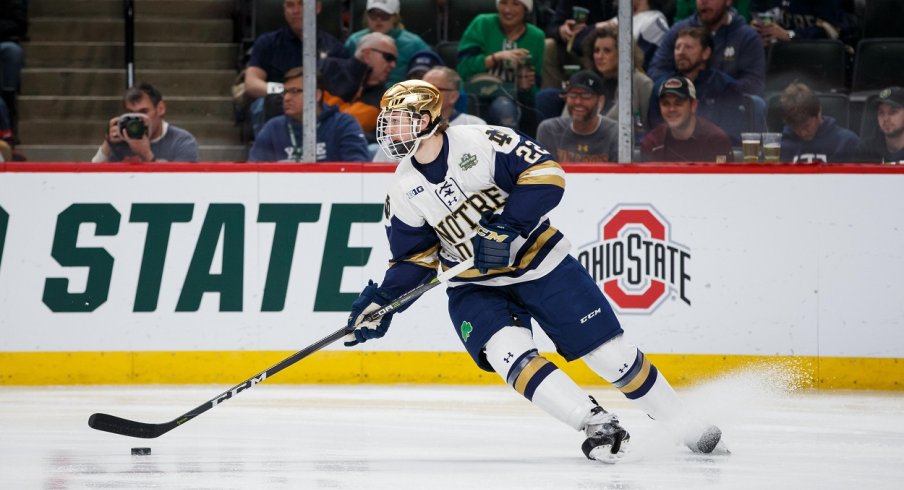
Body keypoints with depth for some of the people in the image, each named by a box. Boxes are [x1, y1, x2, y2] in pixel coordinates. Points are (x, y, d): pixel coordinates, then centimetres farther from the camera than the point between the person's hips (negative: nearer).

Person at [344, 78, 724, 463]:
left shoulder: (481, 142, -17)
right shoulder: (403, 190, -2)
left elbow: (545, 173, -20)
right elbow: (414, 257, 5)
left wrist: (507, 226, -28)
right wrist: (382, 301, -9)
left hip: (539, 261, -3)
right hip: (475, 286, 3)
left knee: (610, 352, -1)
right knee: (509, 355, -26)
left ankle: (684, 426, 14)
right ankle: (598, 425, -23)